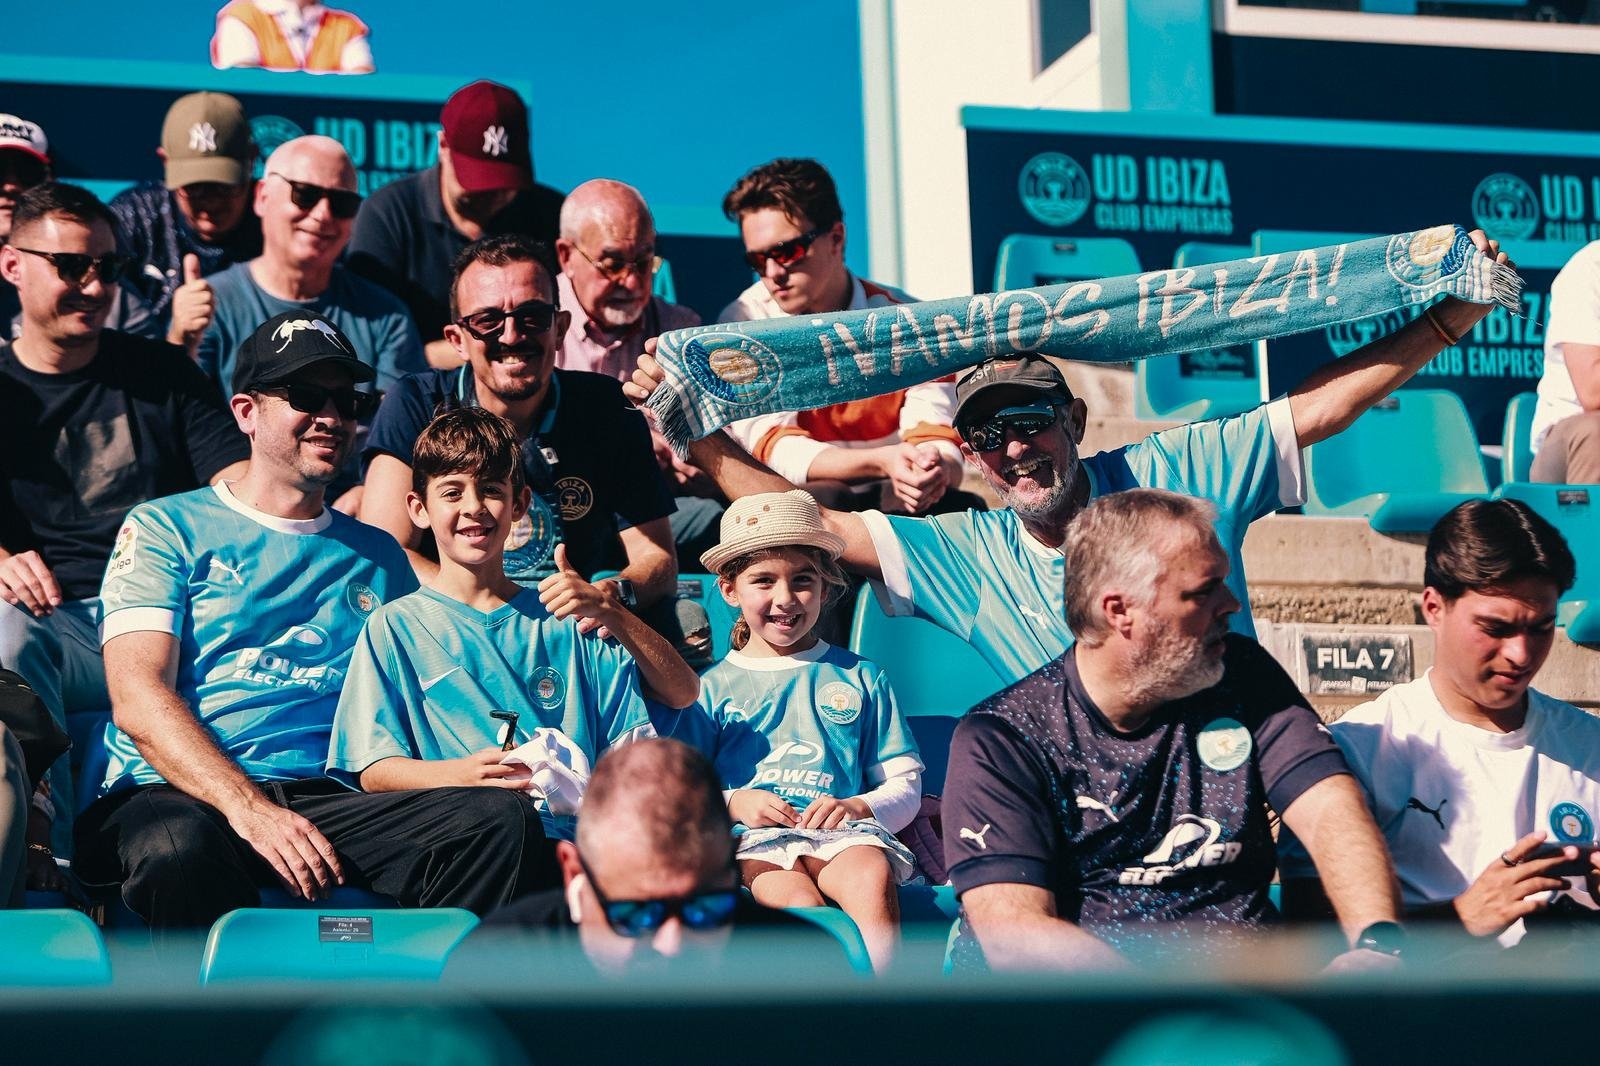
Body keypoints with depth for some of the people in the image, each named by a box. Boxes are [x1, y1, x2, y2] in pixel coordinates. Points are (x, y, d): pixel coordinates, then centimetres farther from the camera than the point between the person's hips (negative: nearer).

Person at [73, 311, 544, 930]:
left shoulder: (378, 556, 26)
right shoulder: (167, 528, 11)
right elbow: (137, 695, -3)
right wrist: (249, 808, -19)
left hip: (327, 802, 4)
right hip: (176, 796, -4)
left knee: (504, 820, -24)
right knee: (176, 847, -42)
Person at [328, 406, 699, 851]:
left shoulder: (561, 619, 21)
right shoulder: (396, 627, 12)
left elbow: (682, 692, 12)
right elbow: (373, 771, 3)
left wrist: (607, 610, -2)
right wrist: (464, 774, -17)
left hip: (575, 836, 3)